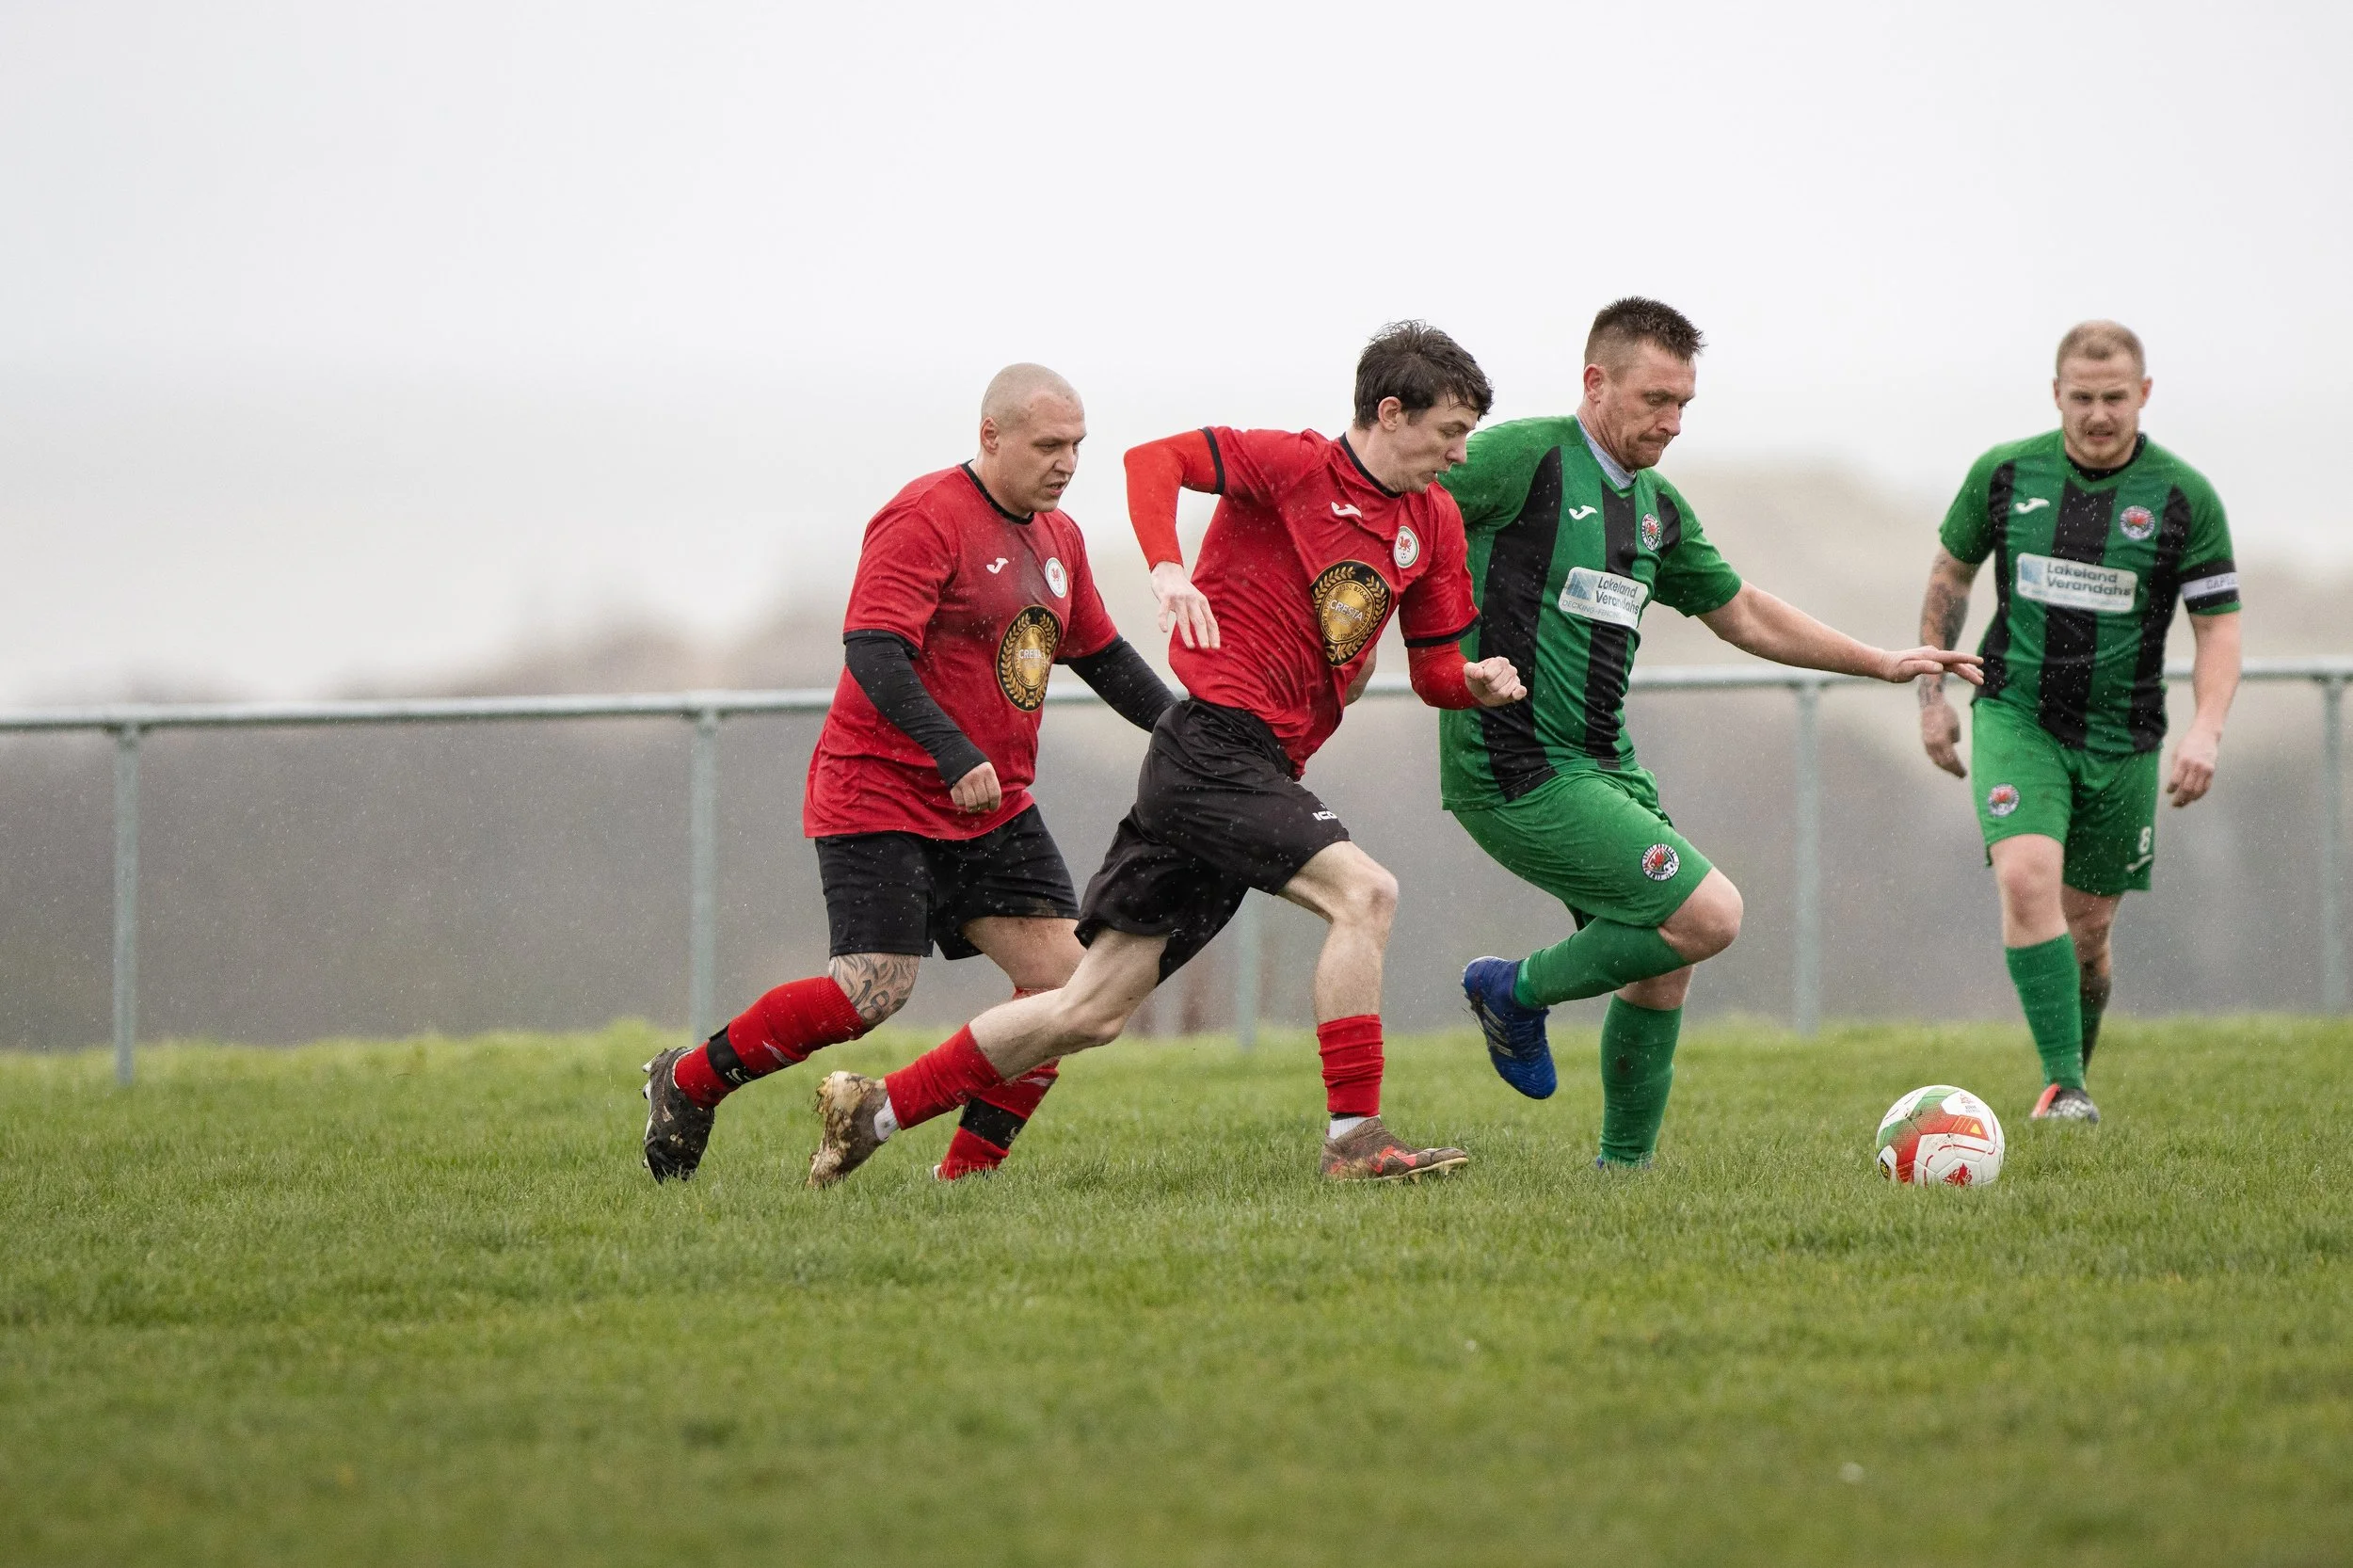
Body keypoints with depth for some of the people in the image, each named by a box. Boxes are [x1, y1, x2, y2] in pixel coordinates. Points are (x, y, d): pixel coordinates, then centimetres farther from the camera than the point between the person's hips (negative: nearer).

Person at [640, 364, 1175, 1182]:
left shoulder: (1059, 538, 13)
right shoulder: (926, 519, -14)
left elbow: (1103, 656, 27)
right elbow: (872, 651, -24)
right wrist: (953, 755, -34)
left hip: (994, 805, 8)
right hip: (881, 790, -8)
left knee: (1061, 976, -6)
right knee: (871, 991, -17)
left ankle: (968, 1171, 1)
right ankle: (687, 1081, 4)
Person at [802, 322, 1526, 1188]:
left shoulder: (1433, 521, 15)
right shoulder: (1296, 465, -6)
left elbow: (1434, 672, 19)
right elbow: (1155, 460, -16)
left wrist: (1480, 681, -3)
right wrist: (1167, 569, -31)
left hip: (1259, 774, 8)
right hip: (1213, 747, -8)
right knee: (1363, 891, -24)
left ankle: (875, 1108, 15)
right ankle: (1354, 1139, -22)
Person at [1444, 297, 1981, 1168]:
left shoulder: (1656, 507, 15)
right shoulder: (1527, 457, -11)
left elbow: (1739, 610, 27)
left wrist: (1881, 663, 25)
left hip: (1603, 766, 9)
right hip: (1519, 770, -9)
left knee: (1663, 962, 9)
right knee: (1709, 915, -15)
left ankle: (1625, 1164, 21)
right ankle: (1518, 990, 3)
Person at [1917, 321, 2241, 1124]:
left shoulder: (2185, 498, -5)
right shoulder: (2004, 475, -2)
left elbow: (2219, 627, -3)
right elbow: (1951, 574, 14)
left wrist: (2206, 729, -18)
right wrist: (1931, 694, 11)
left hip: (2121, 740, 1)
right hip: (2016, 717, -1)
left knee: (2088, 928, 7)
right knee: (2027, 877, -24)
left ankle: (2073, 1077, 30)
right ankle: (2063, 1085, -24)